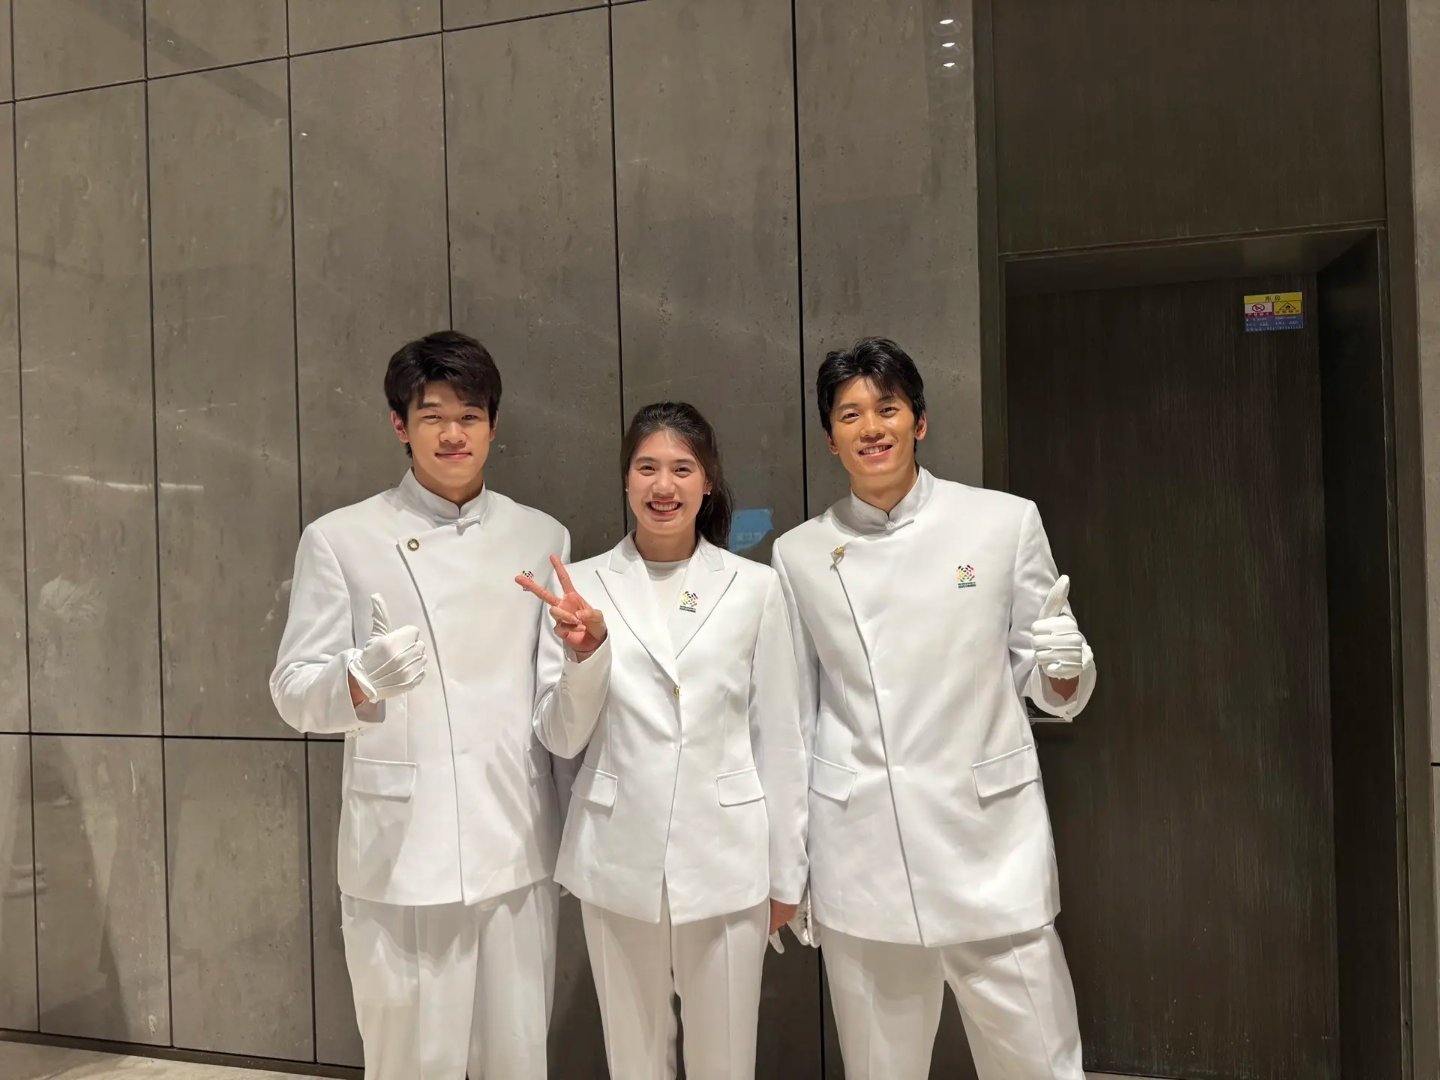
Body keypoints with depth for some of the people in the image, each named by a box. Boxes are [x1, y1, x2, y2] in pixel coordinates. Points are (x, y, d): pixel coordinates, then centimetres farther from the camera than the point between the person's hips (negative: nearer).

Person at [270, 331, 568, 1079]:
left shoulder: (541, 538, 9)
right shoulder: (340, 539, 1)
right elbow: (294, 693, -2)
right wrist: (362, 677, -22)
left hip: (516, 846, 3)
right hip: (399, 850, -2)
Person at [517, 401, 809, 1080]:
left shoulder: (754, 587, -3)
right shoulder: (583, 585, -2)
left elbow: (778, 739, 2)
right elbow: (560, 737, -2)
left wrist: (785, 873, 5)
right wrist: (585, 650, -20)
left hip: (726, 860, -1)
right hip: (618, 861, 1)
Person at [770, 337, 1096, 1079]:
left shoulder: (1004, 522, 0)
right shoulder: (800, 554, 3)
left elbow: (1046, 686, 8)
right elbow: (794, 713, 8)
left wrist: (1065, 668, -15)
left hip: (988, 833, 0)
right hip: (858, 850, 1)